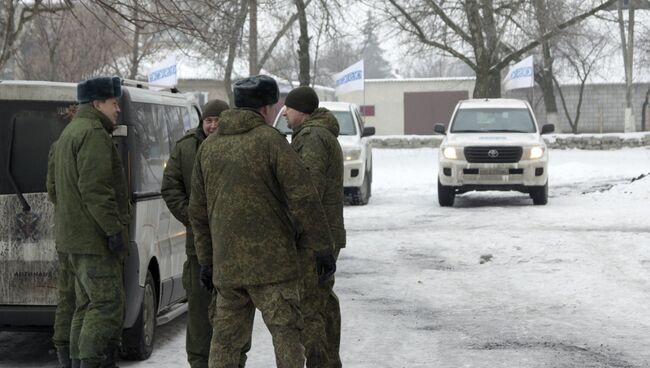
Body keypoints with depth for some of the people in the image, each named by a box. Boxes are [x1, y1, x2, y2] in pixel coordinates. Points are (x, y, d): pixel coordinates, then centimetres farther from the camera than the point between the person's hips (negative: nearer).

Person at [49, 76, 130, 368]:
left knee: (87, 305, 14)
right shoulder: (94, 134, -13)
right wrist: (114, 228, -21)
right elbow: (95, 189, -22)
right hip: (94, 237, -11)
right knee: (108, 303, -11)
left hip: (74, 238, 11)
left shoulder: (69, 133, 22)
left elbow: (56, 186, 26)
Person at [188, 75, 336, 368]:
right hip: (271, 261, -6)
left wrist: (206, 260, 23)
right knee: (286, 334, -2)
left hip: (227, 265, 6)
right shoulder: (271, 140, -8)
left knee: (225, 338, 12)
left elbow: (198, 211, 17)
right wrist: (323, 249, -7)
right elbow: (303, 199, -12)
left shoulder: (209, 146, 12)